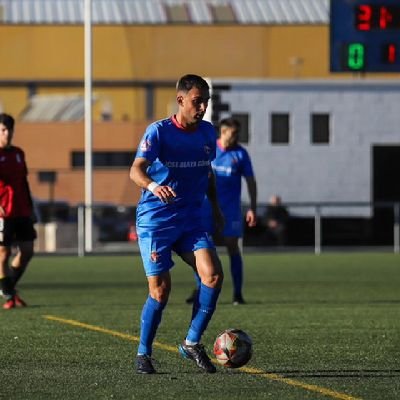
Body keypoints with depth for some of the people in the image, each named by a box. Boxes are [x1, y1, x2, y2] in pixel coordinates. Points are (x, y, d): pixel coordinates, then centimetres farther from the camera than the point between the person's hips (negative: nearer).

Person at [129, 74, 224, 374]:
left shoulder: (207, 132, 6)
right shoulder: (159, 132, -12)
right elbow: (136, 170, -24)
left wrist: (215, 206, 20)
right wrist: (153, 186, -44)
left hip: (191, 220, 5)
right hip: (155, 220, -5)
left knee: (213, 275, -15)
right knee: (160, 290, -8)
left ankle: (192, 343, 1)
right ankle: (144, 353, 12)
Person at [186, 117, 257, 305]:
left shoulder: (240, 153, -1)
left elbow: (250, 181, 3)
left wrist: (252, 209, -3)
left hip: (231, 209, -1)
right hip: (207, 205, 1)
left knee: (233, 247, -2)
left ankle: (237, 294, 3)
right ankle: (200, 289, 9)